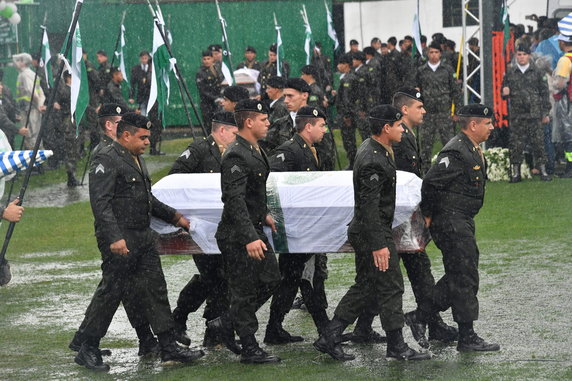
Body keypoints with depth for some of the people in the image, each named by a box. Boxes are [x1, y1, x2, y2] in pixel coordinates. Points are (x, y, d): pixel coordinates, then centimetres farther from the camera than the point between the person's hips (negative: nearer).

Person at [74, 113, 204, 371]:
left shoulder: (137, 160, 19)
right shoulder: (105, 161, -13)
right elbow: (101, 204, -21)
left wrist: (174, 217, 25)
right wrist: (114, 238, -28)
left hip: (144, 239, 9)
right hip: (119, 241, -9)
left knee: (155, 291, 7)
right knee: (111, 292, -4)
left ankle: (169, 348, 11)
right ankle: (87, 350, 7)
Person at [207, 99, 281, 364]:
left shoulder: (255, 150, 10)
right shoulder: (236, 156, -22)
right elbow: (235, 200, -28)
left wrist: (264, 214, 28)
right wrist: (250, 238, -31)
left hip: (254, 229, 10)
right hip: (237, 235, -10)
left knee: (270, 279, 14)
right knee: (245, 291, 0)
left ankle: (226, 323, 24)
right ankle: (250, 349, 9)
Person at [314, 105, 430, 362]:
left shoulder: (369, 147, 11)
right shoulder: (374, 161, -22)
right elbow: (369, 206, -26)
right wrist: (379, 245, -27)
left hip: (362, 232, 10)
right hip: (374, 234, -10)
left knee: (365, 287, 14)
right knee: (391, 286, -2)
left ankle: (330, 338, 14)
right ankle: (397, 347, 6)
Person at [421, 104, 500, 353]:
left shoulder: (473, 150, 13)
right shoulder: (456, 152, -20)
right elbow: (430, 183, -24)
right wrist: (429, 216, -13)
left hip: (463, 222, 10)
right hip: (452, 222, -10)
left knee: (459, 275, 16)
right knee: (465, 278, -6)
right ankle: (467, 338, -2)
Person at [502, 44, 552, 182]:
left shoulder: (537, 72, 5)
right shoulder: (510, 73, 10)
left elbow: (544, 92, 6)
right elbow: (504, 92, 18)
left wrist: (546, 113, 2)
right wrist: (505, 92, -8)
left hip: (535, 114, -1)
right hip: (517, 115, 1)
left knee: (538, 143, -1)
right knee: (516, 145, 0)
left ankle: (543, 171, 6)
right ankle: (515, 173, 6)